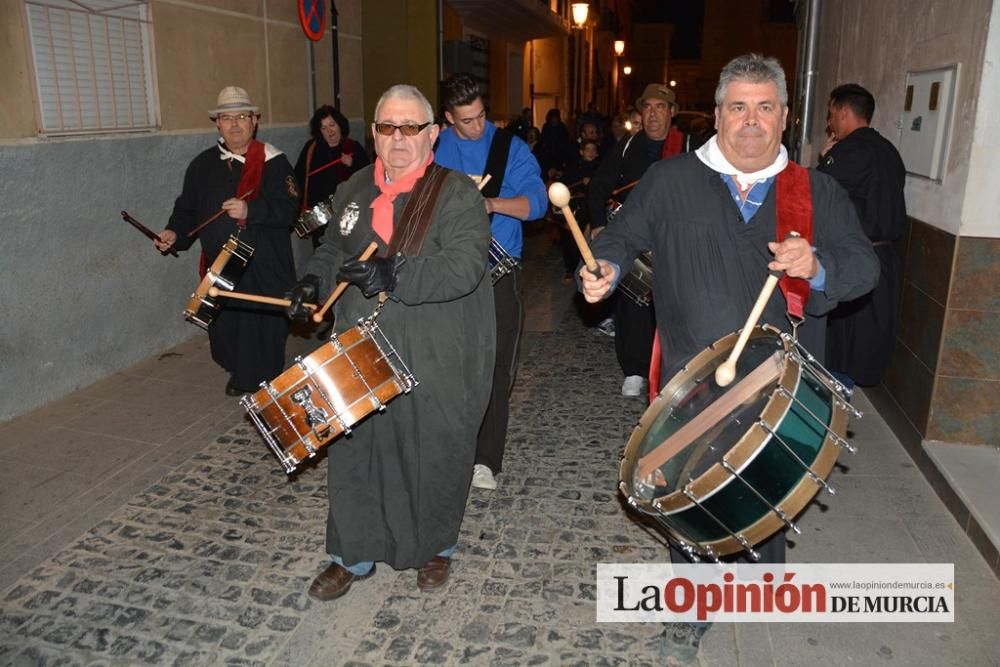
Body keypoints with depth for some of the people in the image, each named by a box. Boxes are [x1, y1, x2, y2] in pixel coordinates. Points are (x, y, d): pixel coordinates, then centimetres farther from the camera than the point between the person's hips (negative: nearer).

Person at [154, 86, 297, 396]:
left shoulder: (273, 162, -2)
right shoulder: (203, 165, 12)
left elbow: (288, 207, -12)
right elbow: (187, 208, 16)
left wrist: (250, 210, -25)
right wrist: (175, 232, -2)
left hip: (265, 269, -4)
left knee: (265, 333, -2)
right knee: (224, 332, 9)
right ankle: (240, 375, 35)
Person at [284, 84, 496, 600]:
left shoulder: (456, 194, -8)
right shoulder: (353, 191, 11)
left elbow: (464, 266, -23)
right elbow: (333, 251, 25)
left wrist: (395, 275, -32)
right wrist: (314, 281, 5)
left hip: (434, 364, -4)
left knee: (433, 457, 9)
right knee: (354, 454, 11)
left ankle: (435, 547, 36)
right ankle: (352, 554, 32)